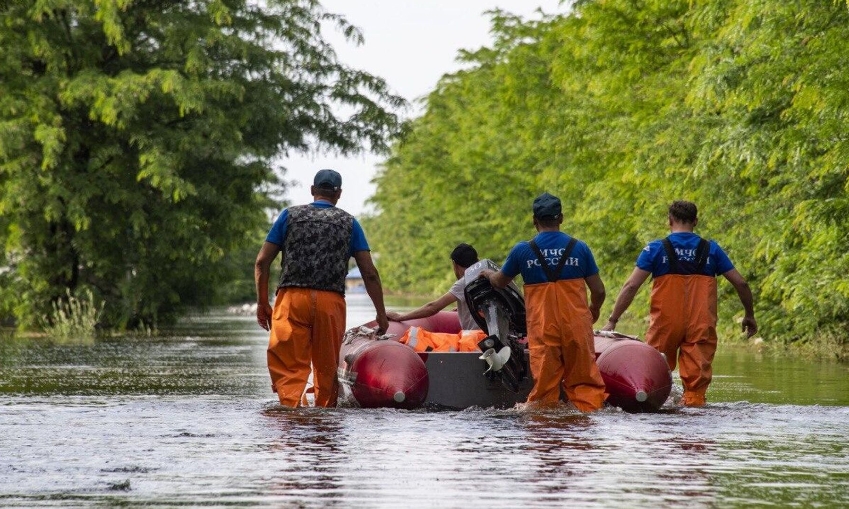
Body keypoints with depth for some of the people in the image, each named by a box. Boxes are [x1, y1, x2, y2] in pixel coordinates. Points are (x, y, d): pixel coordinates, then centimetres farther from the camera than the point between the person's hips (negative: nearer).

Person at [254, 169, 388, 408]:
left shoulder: (290, 215, 11)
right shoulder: (349, 223, 13)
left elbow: (262, 261, 6)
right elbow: (369, 273, 8)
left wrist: (262, 303, 13)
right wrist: (381, 314, 13)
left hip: (291, 299, -1)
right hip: (331, 302, 1)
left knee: (288, 366, -6)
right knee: (327, 368, 13)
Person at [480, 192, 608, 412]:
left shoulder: (522, 251, 0)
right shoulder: (579, 248, 1)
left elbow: (500, 282, 18)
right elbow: (598, 291, 5)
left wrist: (488, 274, 41)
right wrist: (594, 311, 27)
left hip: (542, 330, 0)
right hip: (577, 326, 0)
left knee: (544, 383, 4)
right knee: (584, 380, 6)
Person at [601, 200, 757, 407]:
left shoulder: (655, 249, 0)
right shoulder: (711, 250, 6)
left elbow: (631, 286, -5)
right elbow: (740, 283, 7)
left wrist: (612, 321, -3)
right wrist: (750, 315, 21)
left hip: (665, 324, -1)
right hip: (701, 326, 1)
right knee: (697, 377, 1)